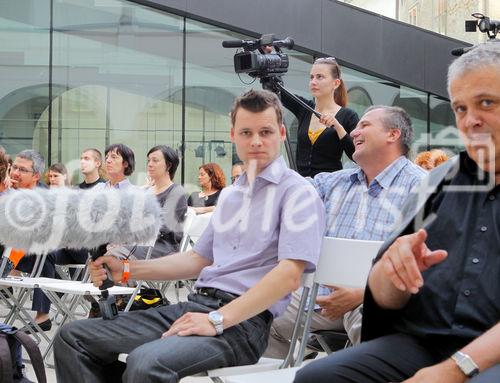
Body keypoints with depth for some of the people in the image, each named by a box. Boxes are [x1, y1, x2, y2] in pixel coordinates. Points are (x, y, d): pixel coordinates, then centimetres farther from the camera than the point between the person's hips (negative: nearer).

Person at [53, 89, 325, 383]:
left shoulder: (296, 192, -5)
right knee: (73, 338, 1)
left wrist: (217, 319, -24)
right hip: (197, 304, 9)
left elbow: (289, 274, -18)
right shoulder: (230, 195, 23)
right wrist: (127, 270, 15)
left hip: (244, 320, -8)